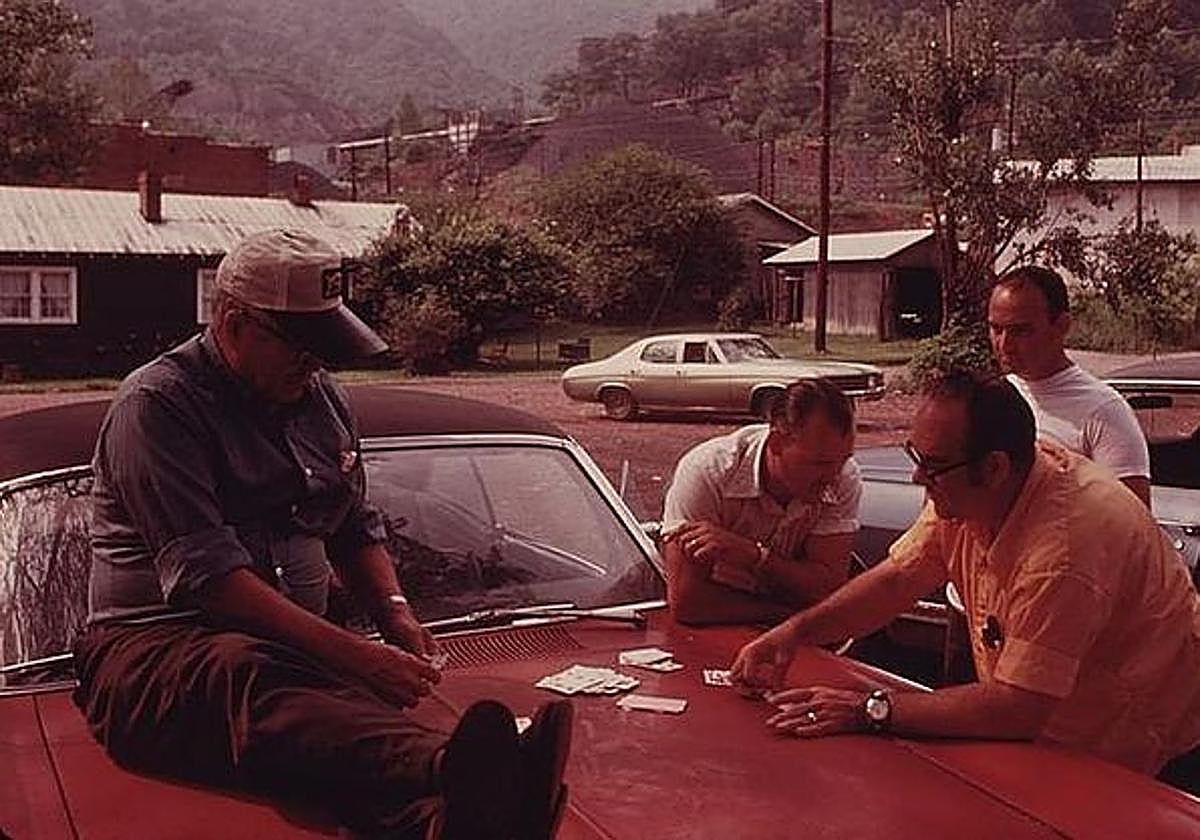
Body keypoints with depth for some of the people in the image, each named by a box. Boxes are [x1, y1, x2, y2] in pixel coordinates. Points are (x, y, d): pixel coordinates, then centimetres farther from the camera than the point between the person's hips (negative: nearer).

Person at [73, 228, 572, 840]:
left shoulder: (320, 399, 18)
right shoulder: (158, 405, -7)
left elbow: (358, 529, 30)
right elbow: (206, 576, -17)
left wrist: (393, 610, 7)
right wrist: (354, 654, -23)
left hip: (293, 647, 6)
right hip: (155, 644, -5)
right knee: (250, 678, -44)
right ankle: (455, 777, -74)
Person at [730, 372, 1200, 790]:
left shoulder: (1068, 541, -34)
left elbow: (1017, 710, -34)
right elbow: (896, 580, 1)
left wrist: (870, 711, -31)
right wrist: (796, 631, -13)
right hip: (1044, 730, 7)